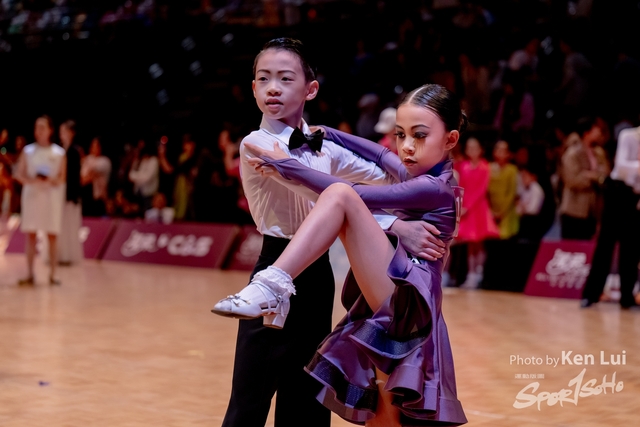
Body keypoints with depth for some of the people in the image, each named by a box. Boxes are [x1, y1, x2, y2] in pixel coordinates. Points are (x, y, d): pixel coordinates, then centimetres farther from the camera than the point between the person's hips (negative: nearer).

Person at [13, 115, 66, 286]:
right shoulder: (28, 151, 6)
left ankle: (52, 275, 2)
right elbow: (19, 174, 5)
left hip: (52, 195, -1)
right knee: (31, 235, 0)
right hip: (31, 194, 1)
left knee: (52, 235, -1)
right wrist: (31, 180, -15)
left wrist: (51, 181, -17)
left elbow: (62, 177, 4)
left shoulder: (59, 153, 3)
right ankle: (30, 274, 3)